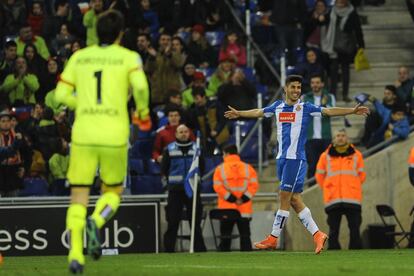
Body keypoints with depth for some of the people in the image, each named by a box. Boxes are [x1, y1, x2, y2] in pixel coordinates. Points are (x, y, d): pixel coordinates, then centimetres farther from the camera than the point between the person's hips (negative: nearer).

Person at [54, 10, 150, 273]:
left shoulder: (79, 57, 9)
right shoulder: (129, 57, 2)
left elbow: (61, 95, 6)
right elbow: (140, 85, -16)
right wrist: (143, 112, 1)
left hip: (83, 135, 1)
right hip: (115, 136, -1)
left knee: (79, 197, 5)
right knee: (113, 192, 18)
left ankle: (75, 253, -11)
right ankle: (97, 222, -14)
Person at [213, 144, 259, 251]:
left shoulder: (220, 169, 0)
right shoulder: (248, 168, 5)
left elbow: (218, 187, -8)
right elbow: (254, 185, -3)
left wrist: (232, 199, -8)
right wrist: (244, 198, -6)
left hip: (226, 209, -1)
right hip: (245, 209, 1)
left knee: (225, 236, 6)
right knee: (245, 236, 4)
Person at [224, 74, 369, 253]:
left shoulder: (305, 108, -3)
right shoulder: (277, 107, 11)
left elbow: (329, 111, -9)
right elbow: (258, 112, 28)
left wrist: (352, 111, -20)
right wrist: (239, 114, 40)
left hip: (296, 158, -6)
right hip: (282, 158, 6)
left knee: (285, 197, -6)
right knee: (294, 199, 4)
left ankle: (273, 238, -1)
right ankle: (317, 234, 8)